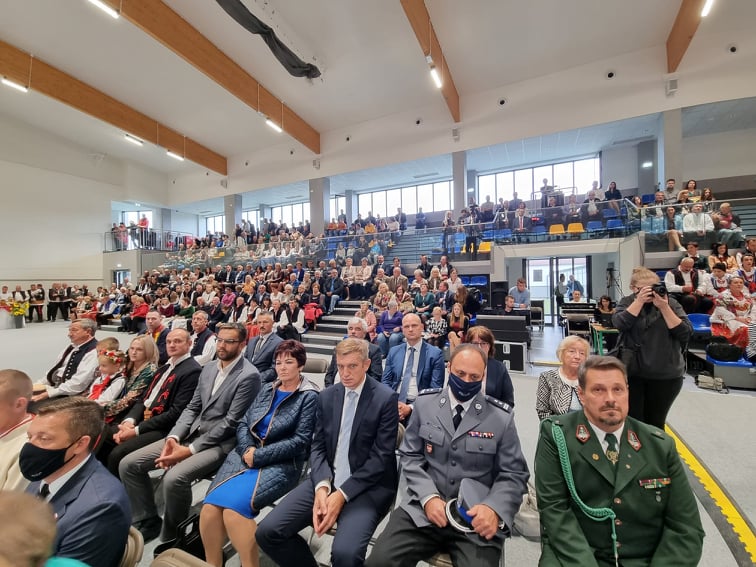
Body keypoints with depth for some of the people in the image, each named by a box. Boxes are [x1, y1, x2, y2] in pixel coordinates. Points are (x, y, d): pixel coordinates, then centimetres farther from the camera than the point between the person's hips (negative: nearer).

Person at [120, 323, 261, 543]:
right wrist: (173, 438, -7)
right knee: (128, 464, 2)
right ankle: (148, 521, 19)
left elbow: (231, 423, -18)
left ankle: (172, 539, 0)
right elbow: (192, 408, 10)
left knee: (174, 478, -30)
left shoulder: (249, 376, -17)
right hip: (191, 433, 8)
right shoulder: (208, 369, 10)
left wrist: (190, 450, -18)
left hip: (219, 443, -8)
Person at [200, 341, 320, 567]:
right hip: (247, 456, 5)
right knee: (210, 506, -17)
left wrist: (259, 456, -14)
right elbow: (243, 423, 12)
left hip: (280, 463, -5)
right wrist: (247, 450, -8)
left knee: (234, 507, -25)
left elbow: (300, 441, -11)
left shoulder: (309, 396, -5)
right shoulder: (267, 389, 14)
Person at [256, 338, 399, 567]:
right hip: (326, 480, 5)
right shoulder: (327, 396, 6)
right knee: (267, 531, -8)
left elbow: (381, 457, -12)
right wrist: (322, 486, -12)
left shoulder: (386, 398, -11)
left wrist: (342, 494, -16)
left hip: (367, 486, -4)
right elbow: (318, 447, 5)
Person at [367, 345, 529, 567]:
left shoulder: (502, 418, -2)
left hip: (477, 516, 0)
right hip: (424, 507, 0)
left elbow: (513, 474, 1)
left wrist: (494, 509, -16)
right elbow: (410, 456, 3)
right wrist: (428, 497, -12)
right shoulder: (425, 403, 0)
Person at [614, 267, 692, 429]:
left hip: (666, 374, 1)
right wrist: (639, 300, -20)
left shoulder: (670, 303, 0)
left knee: (656, 423, 14)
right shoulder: (627, 302, -1)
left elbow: (686, 333, -9)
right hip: (632, 372, -1)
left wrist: (664, 307, -16)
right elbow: (619, 323, -18)